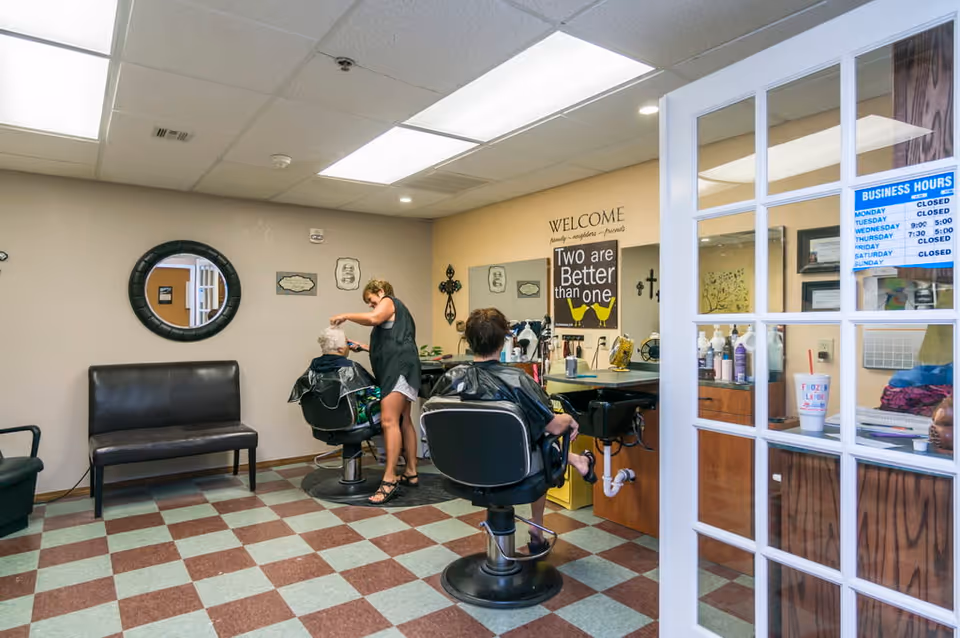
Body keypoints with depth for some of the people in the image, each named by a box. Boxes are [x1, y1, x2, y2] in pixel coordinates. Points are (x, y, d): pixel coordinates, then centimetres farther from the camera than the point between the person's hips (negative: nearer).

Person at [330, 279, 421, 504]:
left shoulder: (389, 302, 5)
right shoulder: (394, 313, 32)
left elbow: (373, 318, -17)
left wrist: (346, 316, -6)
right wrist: (363, 347, 25)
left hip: (399, 367, -11)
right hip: (396, 369, 11)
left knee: (389, 421, -18)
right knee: (403, 421, 11)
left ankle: (389, 481, -22)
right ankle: (411, 473, 17)